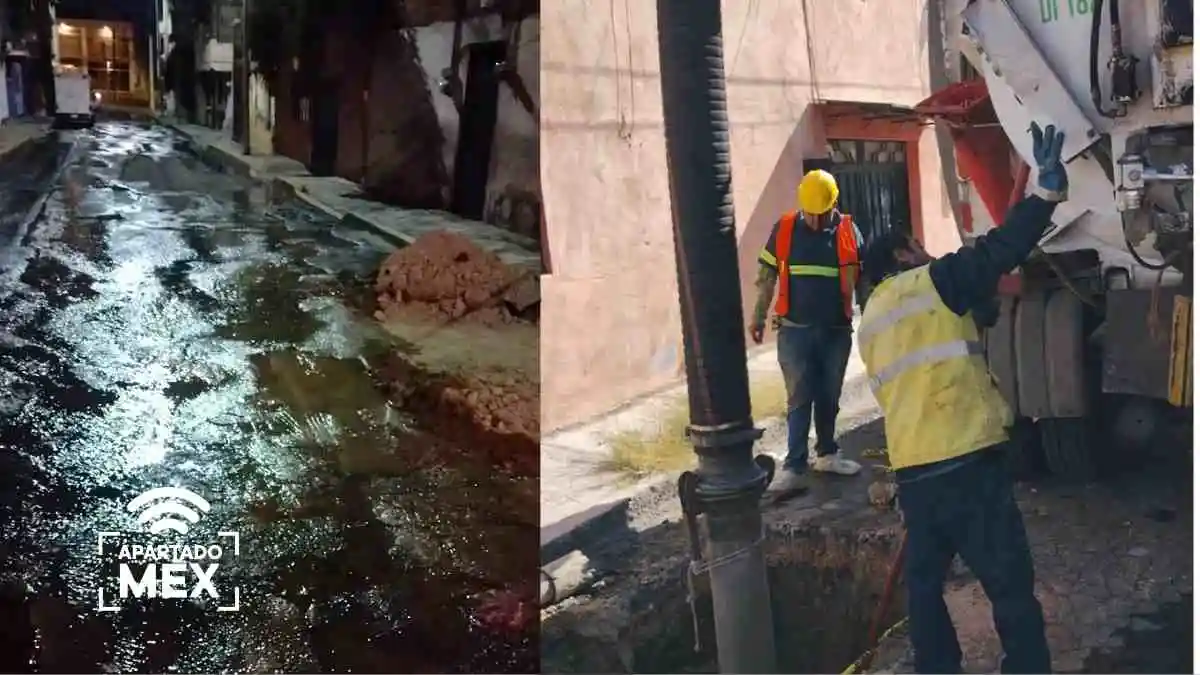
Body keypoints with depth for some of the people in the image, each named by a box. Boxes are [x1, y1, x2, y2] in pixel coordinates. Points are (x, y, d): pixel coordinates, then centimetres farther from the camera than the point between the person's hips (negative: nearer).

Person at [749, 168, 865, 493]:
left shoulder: (848, 230, 0)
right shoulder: (784, 229, -2)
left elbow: (863, 277, 5)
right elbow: (767, 276, 5)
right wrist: (759, 317, 4)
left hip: (836, 330, 2)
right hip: (794, 330, -2)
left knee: (829, 396, 12)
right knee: (799, 399, -3)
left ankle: (826, 454, 28)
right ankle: (794, 467, -3)